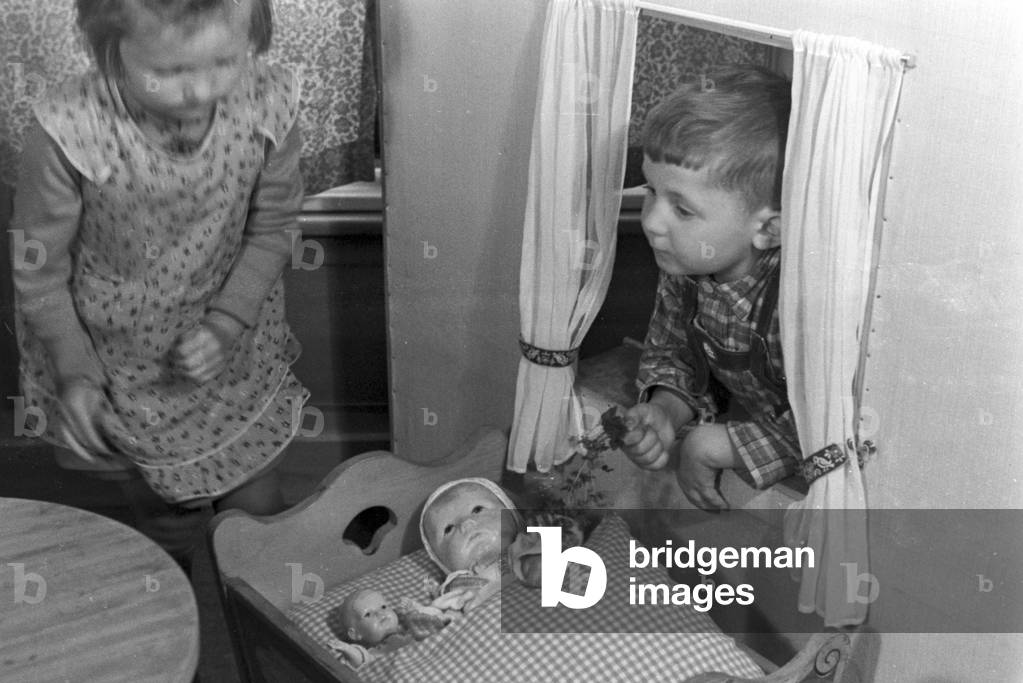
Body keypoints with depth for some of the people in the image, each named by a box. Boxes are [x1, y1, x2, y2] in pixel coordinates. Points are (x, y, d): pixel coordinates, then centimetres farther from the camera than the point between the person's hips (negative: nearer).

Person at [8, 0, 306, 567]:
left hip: (233, 339, 2)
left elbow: (271, 228, -8)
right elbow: (37, 266, -15)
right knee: (159, 503, 24)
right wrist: (74, 370, -14)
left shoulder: (268, 104, -25)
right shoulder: (68, 132, -32)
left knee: (256, 505, 18)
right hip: (120, 356, -1)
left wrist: (227, 323, -16)